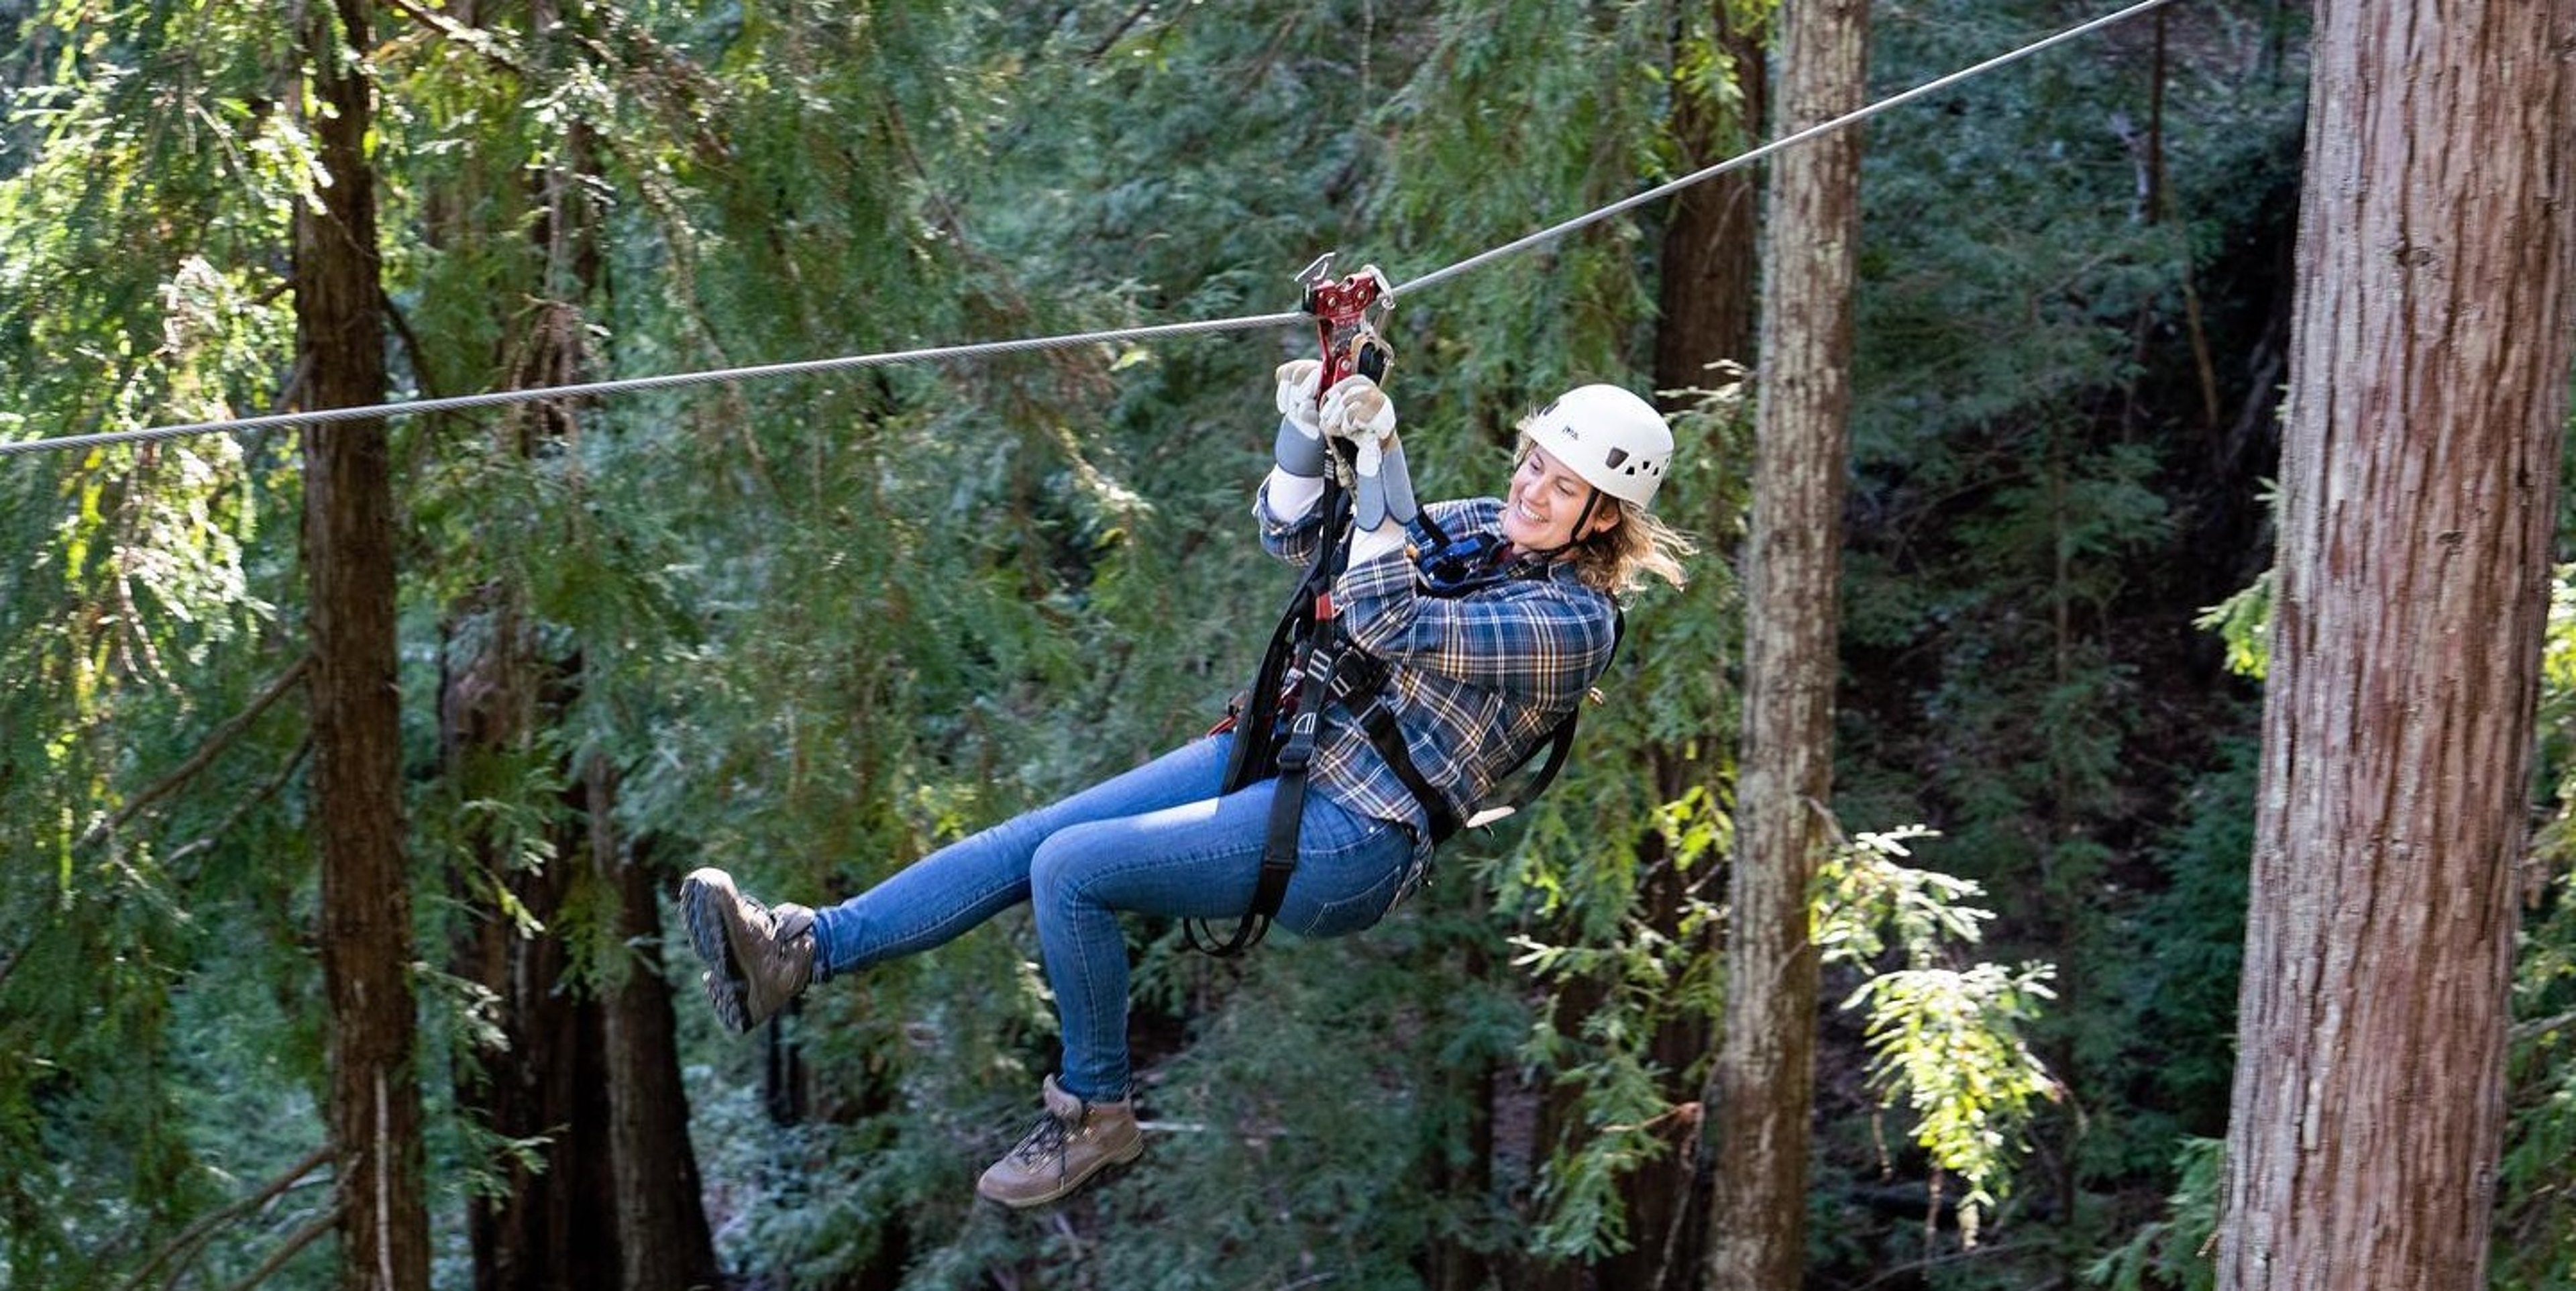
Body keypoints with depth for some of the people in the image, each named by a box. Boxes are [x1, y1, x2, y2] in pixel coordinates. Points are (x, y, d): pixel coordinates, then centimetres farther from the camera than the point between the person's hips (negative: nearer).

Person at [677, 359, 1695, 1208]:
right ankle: (801, 950, -10)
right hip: (1276, 751, 8)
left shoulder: (1577, 619, -13)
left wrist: (1380, 459, -27)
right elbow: (1291, 533, 9)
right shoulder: (1478, 526, 11)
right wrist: (1306, 424, -10)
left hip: (1353, 843, -8)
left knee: (1070, 868, -19)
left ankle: (1095, 1115, -3)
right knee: (1028, 839, -6)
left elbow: (1387, 624, -25)